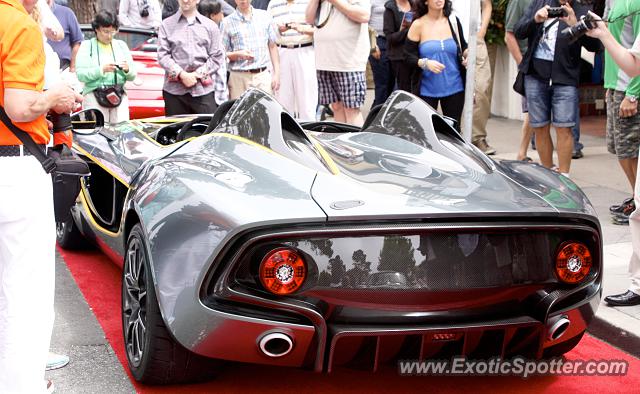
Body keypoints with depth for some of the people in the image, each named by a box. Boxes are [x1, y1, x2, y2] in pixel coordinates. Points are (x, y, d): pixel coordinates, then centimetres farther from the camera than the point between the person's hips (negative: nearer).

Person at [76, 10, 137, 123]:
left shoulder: (121, 45, 16)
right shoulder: (87, 46, 6)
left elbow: (132, 76, 14)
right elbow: (80, 75, -6)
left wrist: (127, 70, -8)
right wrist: (101, 70, -18)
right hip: (94, 95, -3)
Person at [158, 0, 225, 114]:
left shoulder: (210, 25, 13)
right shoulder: (167, 25, 11)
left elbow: (217, 57, 8)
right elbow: (162, 55, 3)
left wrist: (199, 74, -5)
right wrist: (182, 74, -10)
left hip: (204, 89, 0)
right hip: (175, 90, 0)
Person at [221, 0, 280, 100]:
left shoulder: (265, 17, 11)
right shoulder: (227, 22, 5)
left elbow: (272, 46, 13)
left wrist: (276, 73, 6)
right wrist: (238, 54, -14)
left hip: (263, 75, 1)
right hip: (239, 77, -1)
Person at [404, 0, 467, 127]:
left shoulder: (453, 21, 3)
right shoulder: (418, 25, -4)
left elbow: (463, 46, 16)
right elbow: (408, 55, -4)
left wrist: (467, 54, -6)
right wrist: (425, 63, -22)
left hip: (454, 88, 2)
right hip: (427, 89, -2)